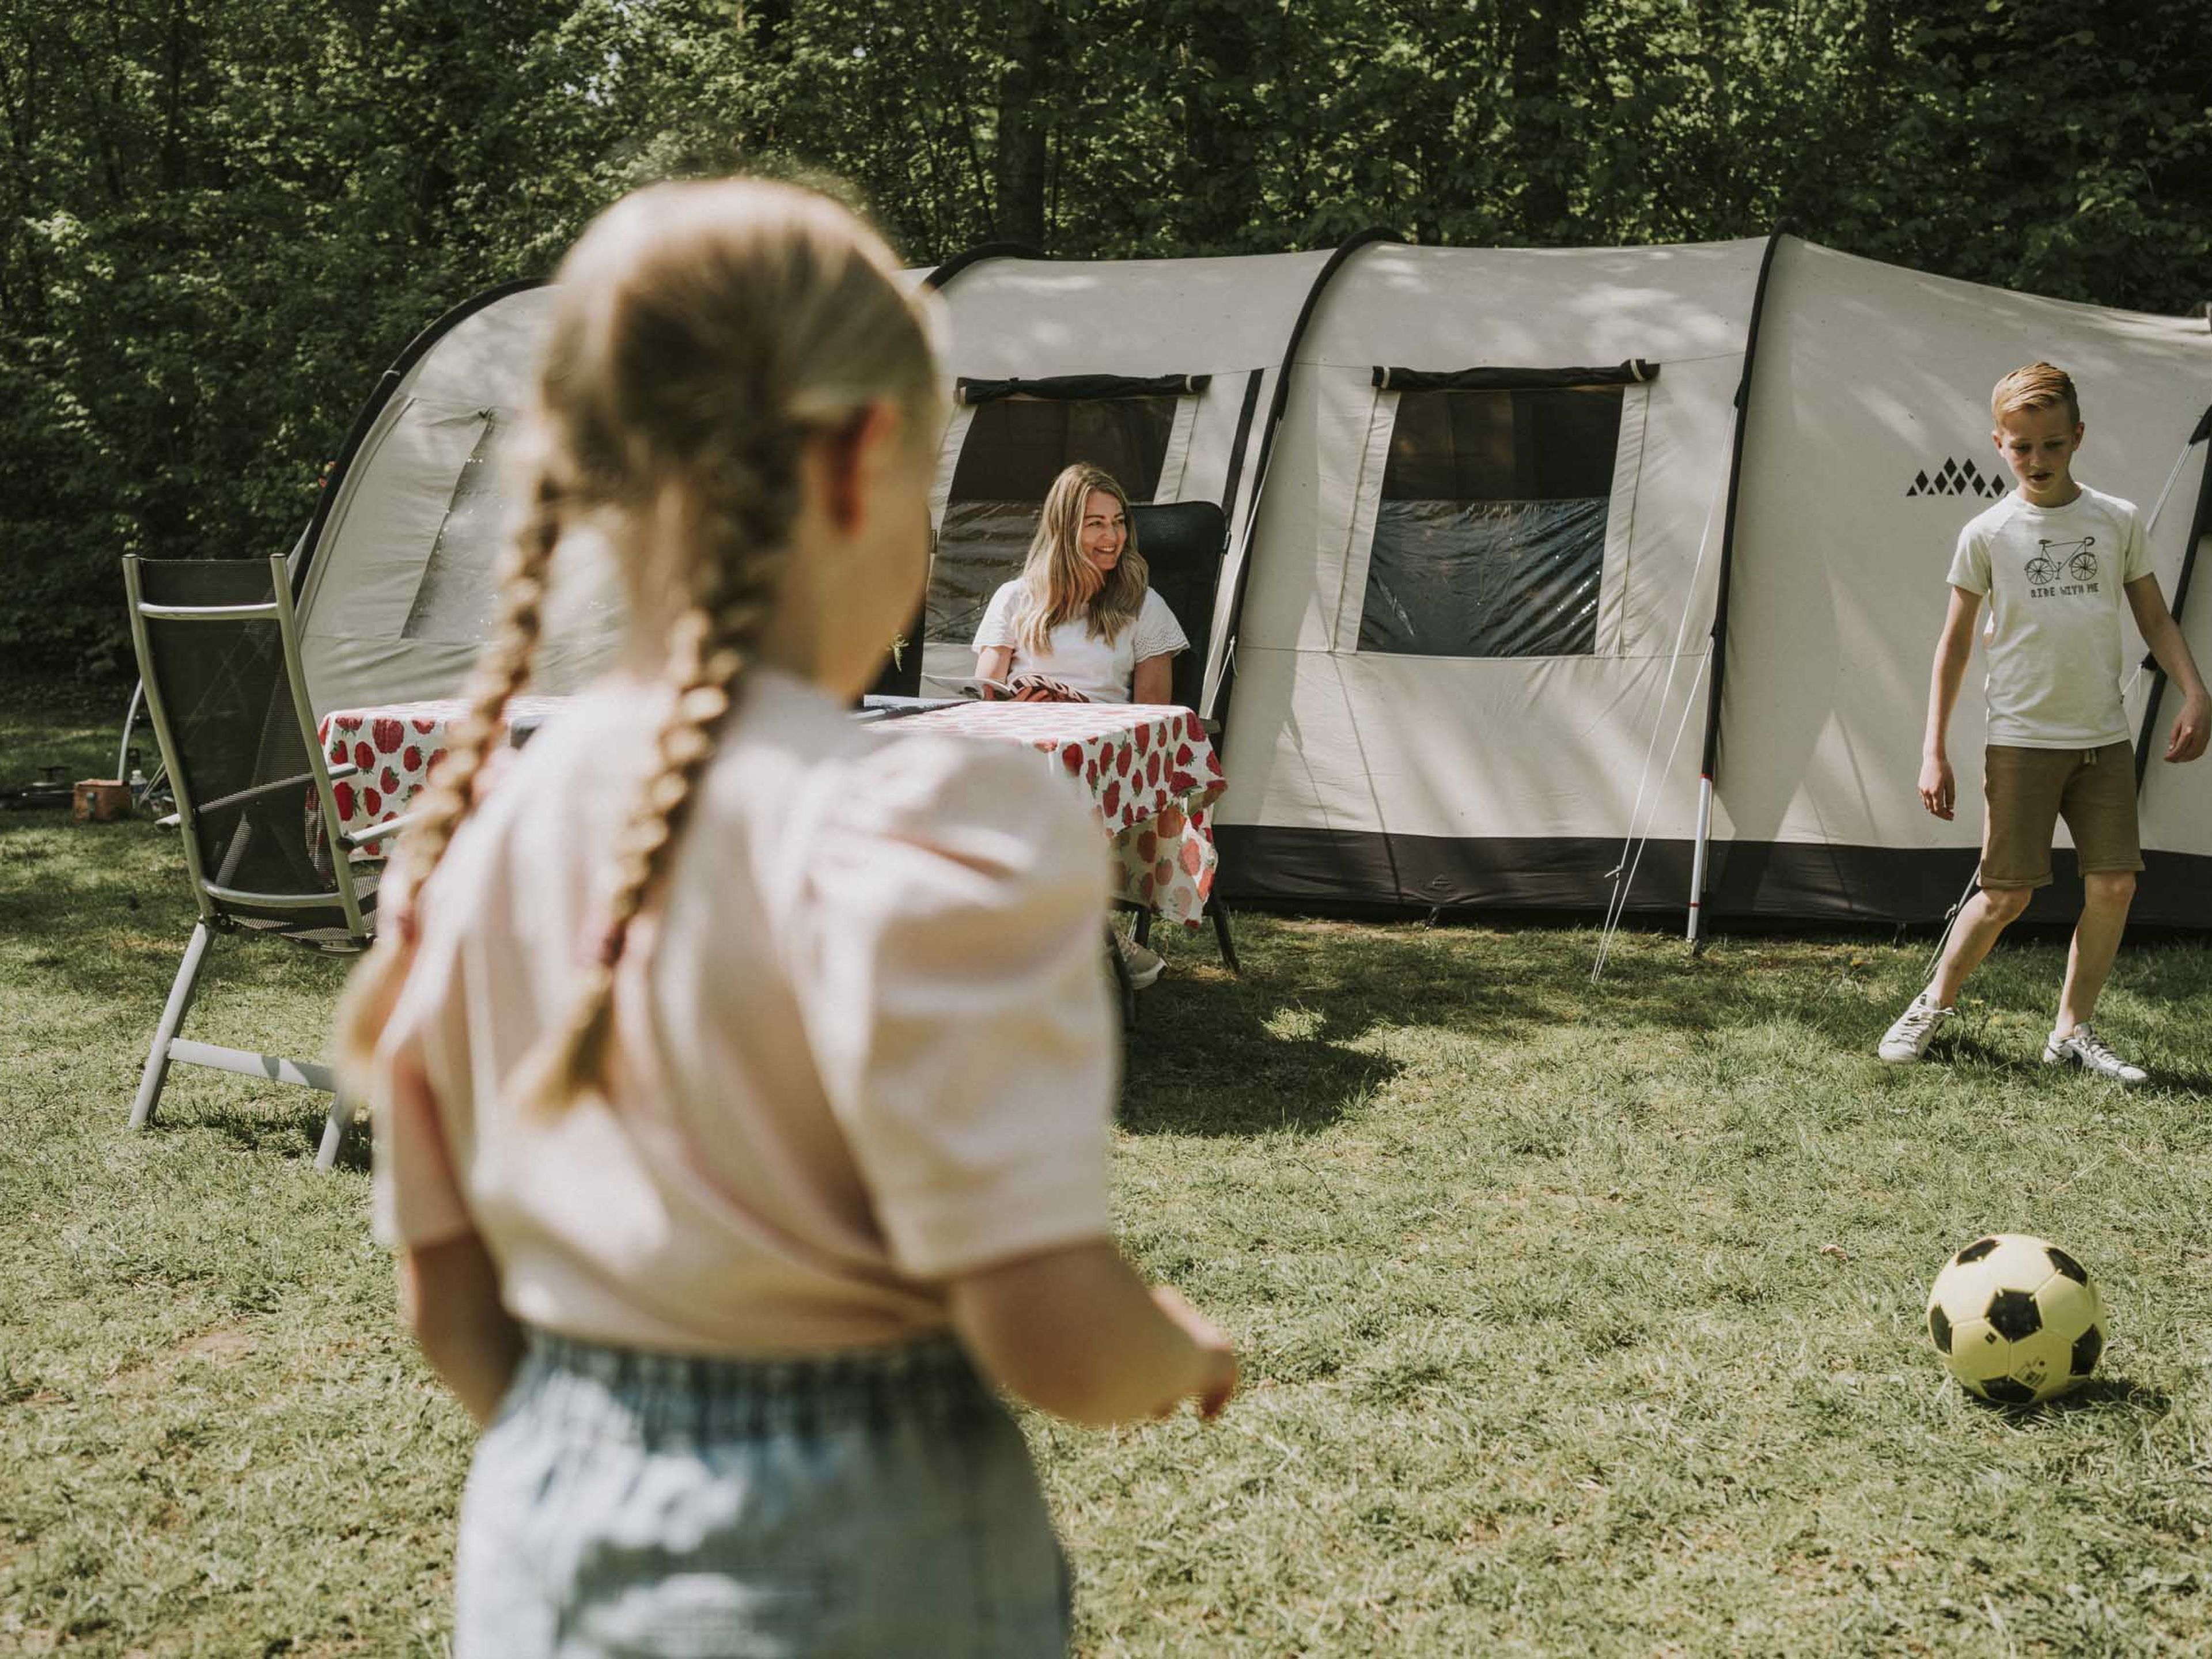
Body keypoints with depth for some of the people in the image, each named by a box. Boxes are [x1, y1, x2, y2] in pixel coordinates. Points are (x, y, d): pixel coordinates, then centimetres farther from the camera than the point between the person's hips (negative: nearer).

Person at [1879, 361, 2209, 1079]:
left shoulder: (2119, 521, 4)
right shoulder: (1987, 534, -2)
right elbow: (1954, 644, 3)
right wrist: (1933, 751, -1)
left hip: (2105, 739, 3)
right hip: (2021, 741, -3)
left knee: (2114, 886, -2)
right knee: (2006, 895, -4)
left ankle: (2073, 1030, 14)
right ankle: (1936, 1003, 19)